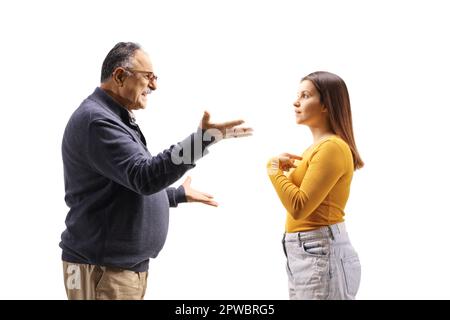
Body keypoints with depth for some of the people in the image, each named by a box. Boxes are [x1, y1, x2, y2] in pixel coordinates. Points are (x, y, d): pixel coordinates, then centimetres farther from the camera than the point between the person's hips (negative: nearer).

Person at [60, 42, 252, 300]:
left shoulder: (115, 119, 17)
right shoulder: (97, 120, -18)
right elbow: (144, 177, -28)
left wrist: (179, 194, 30)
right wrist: (203, 139, -31)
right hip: (103, 269, -10)